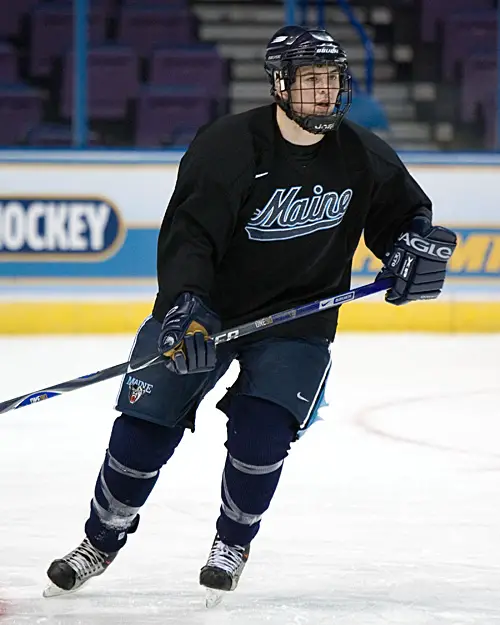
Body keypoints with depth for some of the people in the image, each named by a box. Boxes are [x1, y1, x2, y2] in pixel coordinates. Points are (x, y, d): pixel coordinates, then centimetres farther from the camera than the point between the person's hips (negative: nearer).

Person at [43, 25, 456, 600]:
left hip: (296, 319, 1)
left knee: (260, 434, -16)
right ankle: (101, 541, 21)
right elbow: (188, 231, -24)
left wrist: (418, 245, -13)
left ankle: (232, 545, 10)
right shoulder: (228, 144, -19)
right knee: (145, 426, -2)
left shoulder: (363, 158, -6)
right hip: (205, 306, -1)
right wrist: (183, 305, -38)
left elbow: (407, 213, 10)